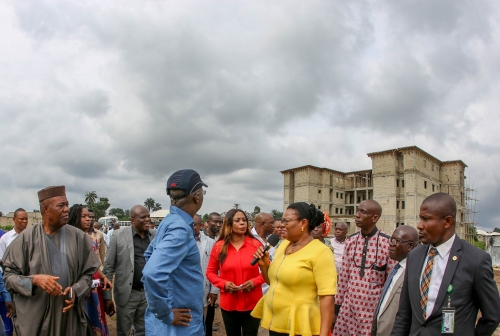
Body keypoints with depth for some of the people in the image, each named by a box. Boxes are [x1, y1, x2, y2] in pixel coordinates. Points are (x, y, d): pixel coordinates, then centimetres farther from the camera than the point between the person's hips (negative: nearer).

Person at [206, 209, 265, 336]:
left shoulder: (256, 244, -5)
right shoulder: (219, 247, -4)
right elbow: (210, 272, 6)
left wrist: (254, 282, -13)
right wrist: (224, 284, -11)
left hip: (252, 303, -1)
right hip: (229, 304, 1)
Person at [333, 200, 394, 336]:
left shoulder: (387, 243, -10)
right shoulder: (351, 241, 3)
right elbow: (344, 275, 7)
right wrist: (338, 303, 8)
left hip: (373, 306, -4)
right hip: (349, 304, 4)